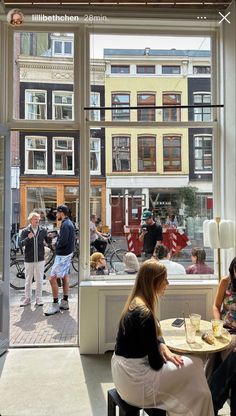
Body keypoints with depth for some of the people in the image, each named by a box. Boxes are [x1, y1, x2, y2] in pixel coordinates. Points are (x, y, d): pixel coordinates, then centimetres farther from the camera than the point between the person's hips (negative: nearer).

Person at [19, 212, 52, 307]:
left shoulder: (43, 230, 3)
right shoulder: (25, 231, -2)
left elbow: (48, 242, 8)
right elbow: (21, 243, -11)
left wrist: (49, 237, -15)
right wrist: (28, 238, -29)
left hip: (40, 259, 1)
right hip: (29, 260, -1)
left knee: (39, 280, 7)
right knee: (28, 280, 10)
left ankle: (38, 298, 20)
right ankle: (27, 298, 24)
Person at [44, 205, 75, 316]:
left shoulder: (65, 225, -20)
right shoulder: (69, 223, 12)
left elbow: (63, 241, -27)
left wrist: (56, 244, -8)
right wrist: (56, 236, 3)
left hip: (62, 255, -11)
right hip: (68, 253, 11)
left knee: (53, 278, -6)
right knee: (65, 277, 15)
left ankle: (55, 305, 2)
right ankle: (65, 302, 23)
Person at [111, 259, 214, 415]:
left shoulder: (135, 303, 1)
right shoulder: (144, 314, -27)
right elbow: (156, 364, -18)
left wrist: (164, 349, -2)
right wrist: (165, 356, 1)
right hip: (134, 380, -8)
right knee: (195, 365, 3)